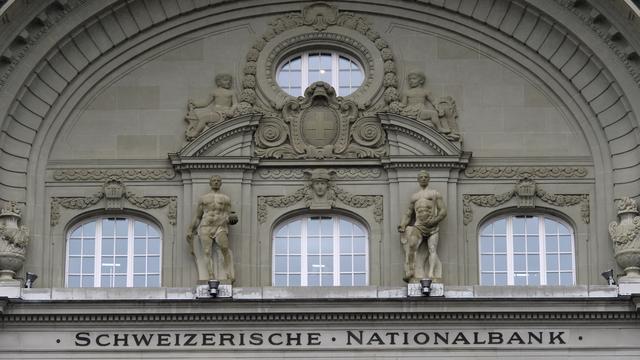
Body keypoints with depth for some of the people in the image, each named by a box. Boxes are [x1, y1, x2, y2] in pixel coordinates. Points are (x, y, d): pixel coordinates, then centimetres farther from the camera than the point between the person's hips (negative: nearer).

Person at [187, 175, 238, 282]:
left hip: (220, 227, -1)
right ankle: (211, 277, -35)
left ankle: (228, 275, -36)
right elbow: (197, 217, 18)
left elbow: (228, 217, 11)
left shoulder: (226, 199, 17)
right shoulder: (203, 198, 19)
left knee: (224, 247, -31)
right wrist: (190, 232, 9)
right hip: (205, 228, 1)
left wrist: (231, 218, -13)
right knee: (207, 252, -22)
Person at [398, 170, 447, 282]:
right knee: (411, 246, -22)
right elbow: (408, 213, 20)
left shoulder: (435, 194, 12)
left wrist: (433, 221, -13)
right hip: (419, 226, 2)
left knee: (432, 250, -17)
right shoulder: (414, 196, 24)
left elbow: (443, 211, 3)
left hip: (433, 226, -2)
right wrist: (402, 225, 2)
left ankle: (432, 276, -27)